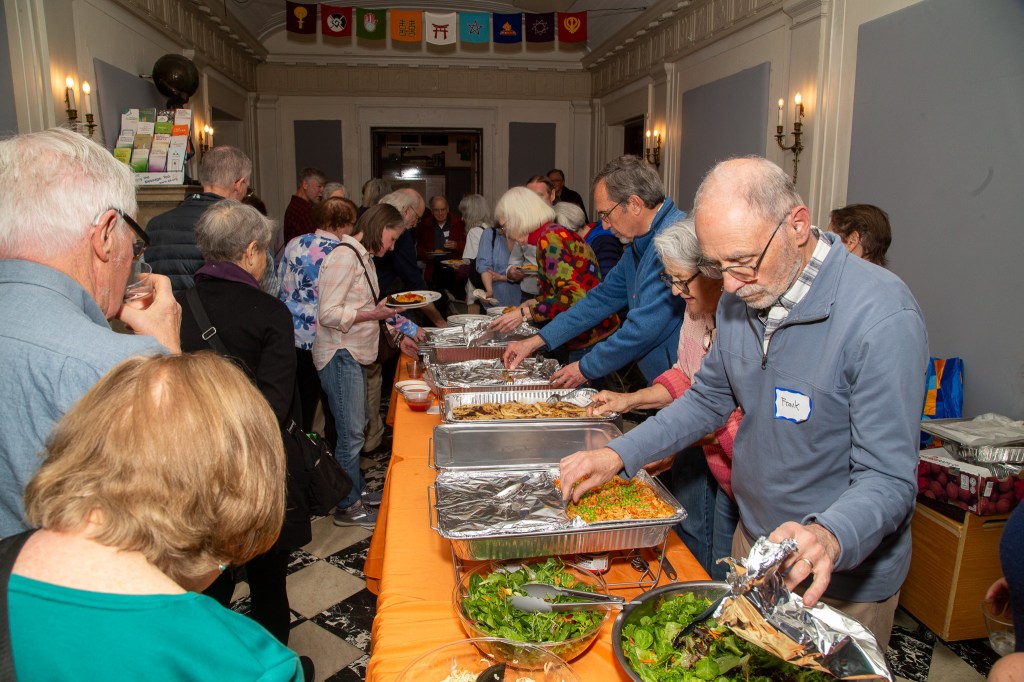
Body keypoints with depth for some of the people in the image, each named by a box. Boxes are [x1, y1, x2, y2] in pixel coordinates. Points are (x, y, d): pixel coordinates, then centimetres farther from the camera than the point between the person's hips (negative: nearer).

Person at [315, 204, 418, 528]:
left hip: (354, 355, 10)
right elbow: (328, 314, -20)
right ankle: (348, 507, 10)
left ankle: (358, 491, 31)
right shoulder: (344, 256, -15)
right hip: (340, 355, -10)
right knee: (351, 433, -3)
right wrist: (374, 313, -24)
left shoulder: (363, 257, 15)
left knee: (357, 427, 18)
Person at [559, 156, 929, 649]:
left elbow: (888, 478, -26)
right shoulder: (741, 296, -6)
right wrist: (618, 455, -4)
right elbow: (708, 400, 6)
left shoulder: (882, 318, -27)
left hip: (845, 580, -6)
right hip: (753, 543, 7)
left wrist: (829, 536, -47)